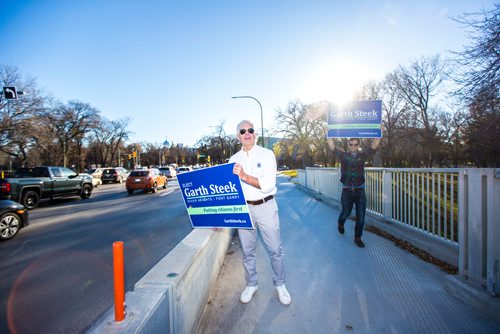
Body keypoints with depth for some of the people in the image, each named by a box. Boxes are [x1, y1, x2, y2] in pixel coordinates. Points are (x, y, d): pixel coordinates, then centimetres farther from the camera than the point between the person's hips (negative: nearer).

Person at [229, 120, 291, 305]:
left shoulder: (266, 154, -4)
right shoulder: (234, 160, 6)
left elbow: (268, 185, -15)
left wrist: (244, 176, -25)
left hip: (265, 207, -2)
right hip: (243, 208, 3)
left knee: (275, 250, 9)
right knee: (247, 251, 15)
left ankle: (280, 285, 32)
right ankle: (251, 285, 37)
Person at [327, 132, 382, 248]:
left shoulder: (362, 155, 4)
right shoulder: (343, 155, 1)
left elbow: (374, 146, -4)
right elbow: (332, 146, -6)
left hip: (360, 190, 1)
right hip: (347, 190, -1)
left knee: (360, 216, 2)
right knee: (346, 212, 13)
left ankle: (358, 238, 19)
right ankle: (340, 224, 46)